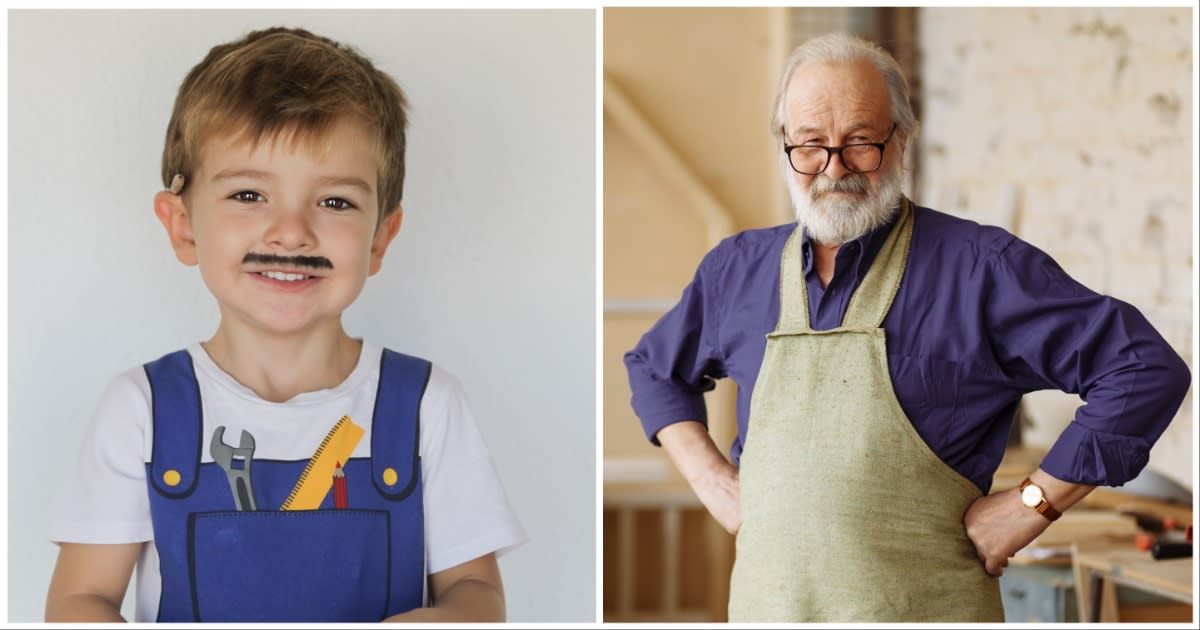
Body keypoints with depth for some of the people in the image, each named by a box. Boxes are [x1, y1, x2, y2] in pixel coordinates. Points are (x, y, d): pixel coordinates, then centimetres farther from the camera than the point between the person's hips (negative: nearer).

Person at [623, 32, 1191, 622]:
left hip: (926, 606, -4)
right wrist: (708, 477, 10)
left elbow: (1146, 369, -8)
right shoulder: (738, 269, 7)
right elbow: (653, 366, 26)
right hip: (765, 601, 4)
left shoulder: (981, 267, -7)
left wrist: (1032, 502, -11)